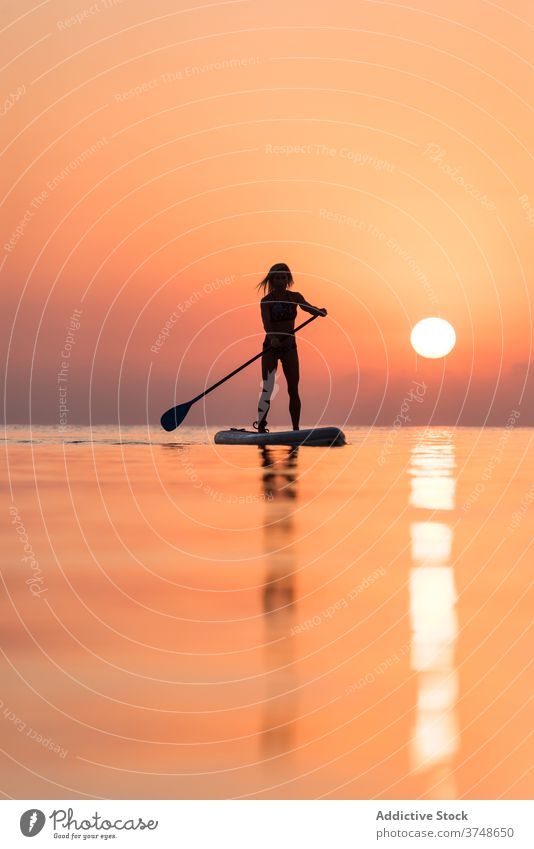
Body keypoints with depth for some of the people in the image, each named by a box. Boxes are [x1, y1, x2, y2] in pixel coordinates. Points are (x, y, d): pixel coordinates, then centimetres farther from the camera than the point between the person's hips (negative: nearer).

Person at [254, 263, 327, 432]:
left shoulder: (295, 297, 3)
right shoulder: (266, 301, -8)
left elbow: (308, 307, -14)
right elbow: (266, 322, -24)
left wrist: (320, 311, -36)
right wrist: (272, 337, -43)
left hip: (289, 348, 3)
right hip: (271, 347, -3)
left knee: (293, 390, 2)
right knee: (267, 388, -9)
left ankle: (296, 429, 8)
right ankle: (261, 427, -7)